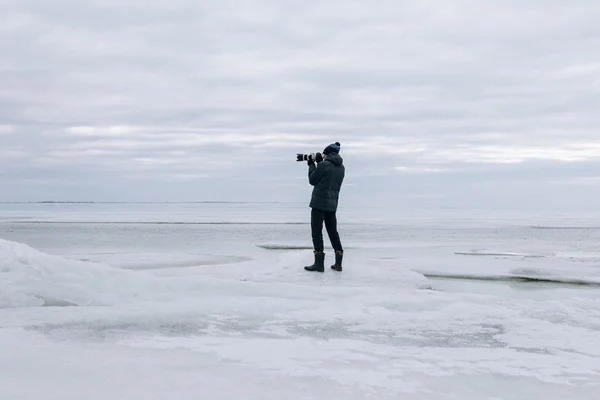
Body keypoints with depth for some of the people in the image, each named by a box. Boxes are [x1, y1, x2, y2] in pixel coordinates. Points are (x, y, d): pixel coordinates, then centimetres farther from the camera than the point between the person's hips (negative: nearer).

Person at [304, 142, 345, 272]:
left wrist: (311, 165, 12)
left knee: (316, 231, -2)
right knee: (333, 231, 15)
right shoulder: (341, 167, 10)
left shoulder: (323, 165, -10)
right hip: (332, 203, 7)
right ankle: (338, 263, 13)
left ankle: (319, 263, -6)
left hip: (319, 201, -7)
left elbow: (312, 180, -2)